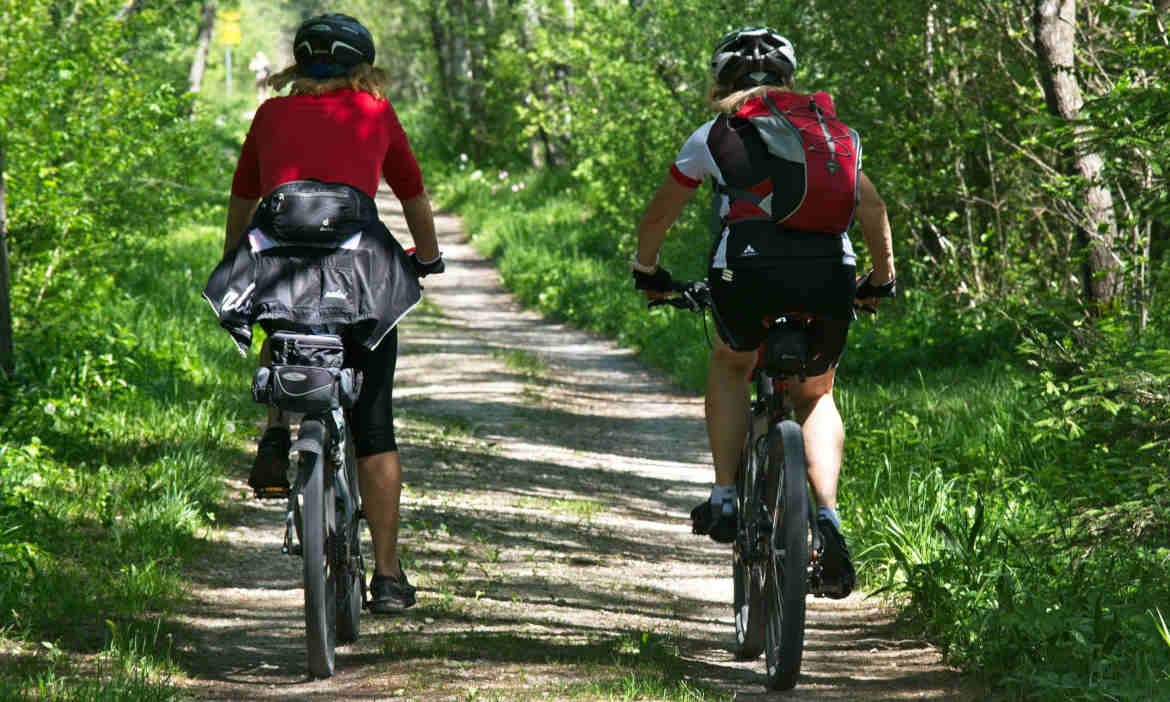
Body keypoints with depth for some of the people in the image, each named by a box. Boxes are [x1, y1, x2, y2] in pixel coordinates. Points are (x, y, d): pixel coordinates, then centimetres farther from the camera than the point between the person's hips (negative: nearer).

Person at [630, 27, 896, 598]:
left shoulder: (716, 134, 18)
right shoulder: (834, 129, 24)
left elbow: (659, 215, 28)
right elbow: (873, 210, 28)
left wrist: (646, 271, 46)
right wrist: (882, 282, 42)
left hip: (749, 269, -2)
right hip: (830, 275, 2)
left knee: (729, 365, 29)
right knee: (814, 396, 24)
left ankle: (724, 498, 17)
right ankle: (827, 515, 2)